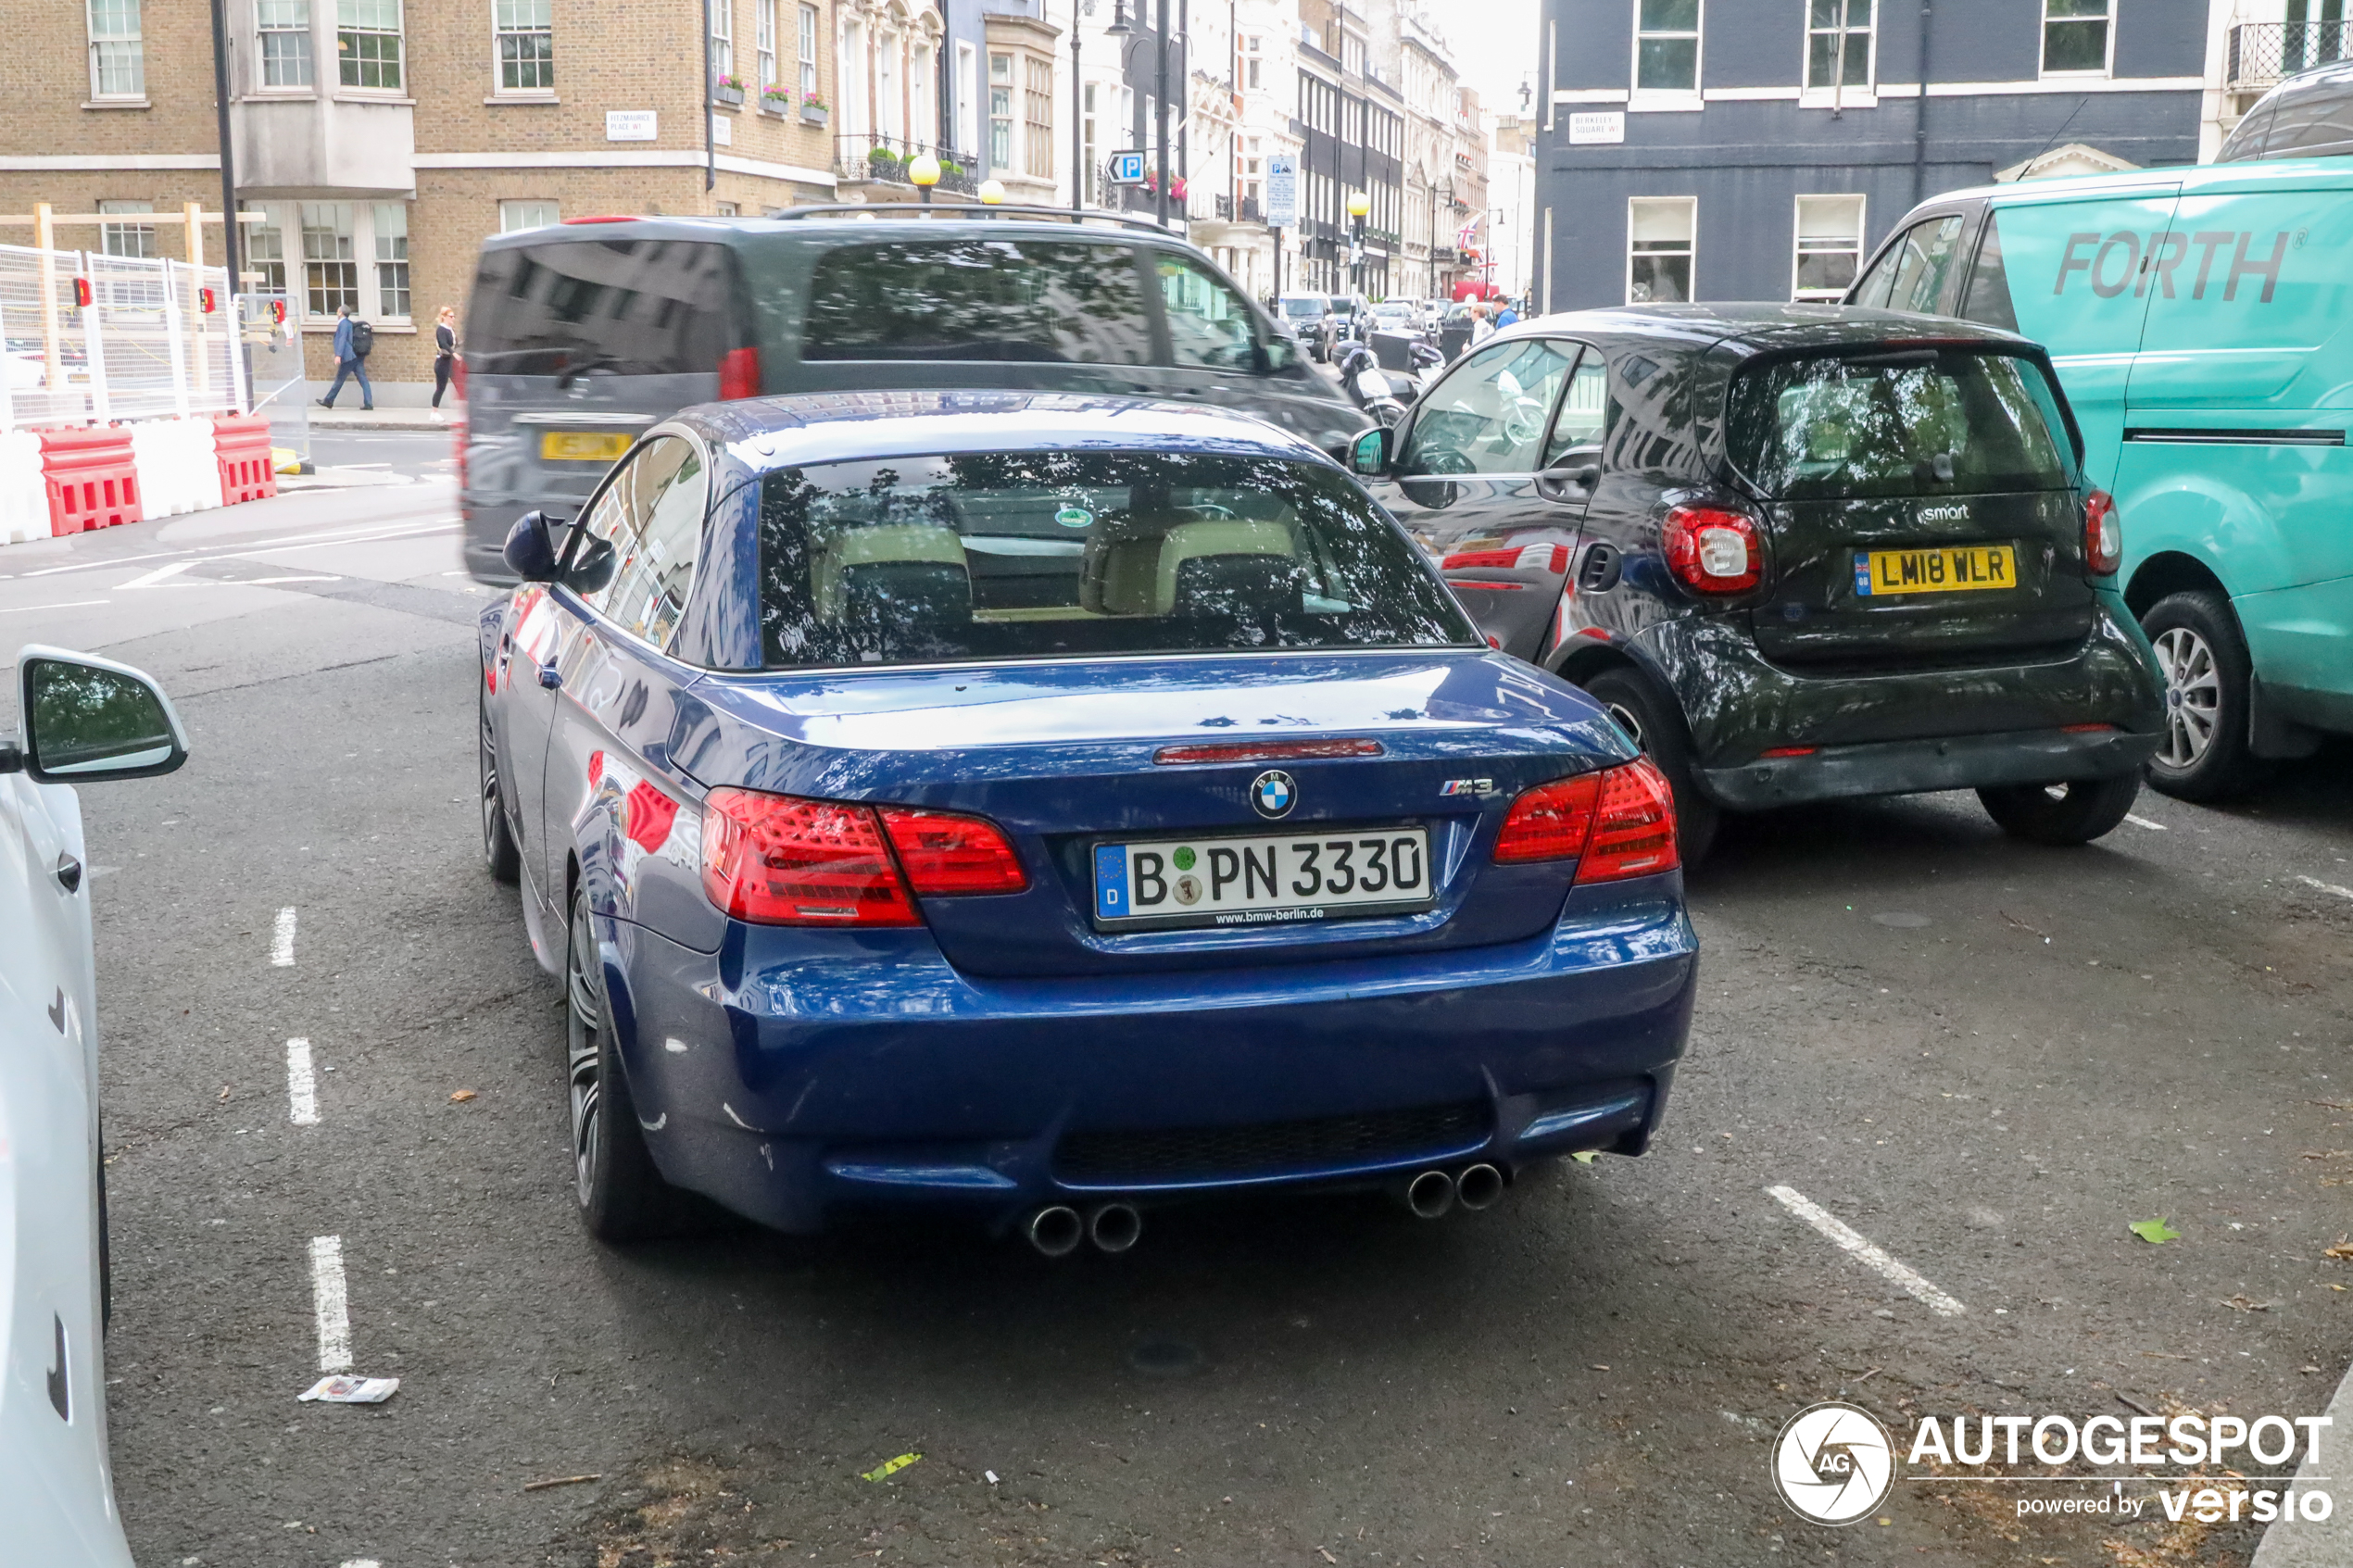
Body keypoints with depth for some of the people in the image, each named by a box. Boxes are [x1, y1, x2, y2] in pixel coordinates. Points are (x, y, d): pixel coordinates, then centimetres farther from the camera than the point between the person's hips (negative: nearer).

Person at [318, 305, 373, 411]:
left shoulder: (343, 324, -9)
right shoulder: (351, 324, 17)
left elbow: (342, 339, -19)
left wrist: (338, 355, -25)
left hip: (349, 357, -8)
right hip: (358, 356, 8)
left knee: (339, 380, 4)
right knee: (363, 380, -1)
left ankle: (328, 401, 15)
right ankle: (368, 404, -8)